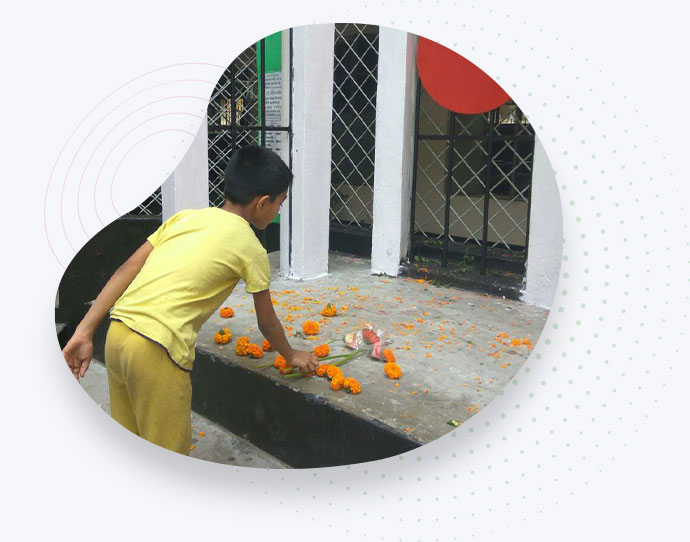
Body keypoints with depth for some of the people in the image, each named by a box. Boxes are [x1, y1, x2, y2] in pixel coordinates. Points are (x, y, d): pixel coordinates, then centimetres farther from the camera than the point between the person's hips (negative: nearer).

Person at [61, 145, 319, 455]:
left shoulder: (186, 217, 16)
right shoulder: (251, 249, 2)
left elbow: (126, 270, 9)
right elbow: (267, 323, 13)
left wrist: (85, 331, 9)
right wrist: (292, 356, 31)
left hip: (117, 333, 7)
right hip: (158, 350, -7)